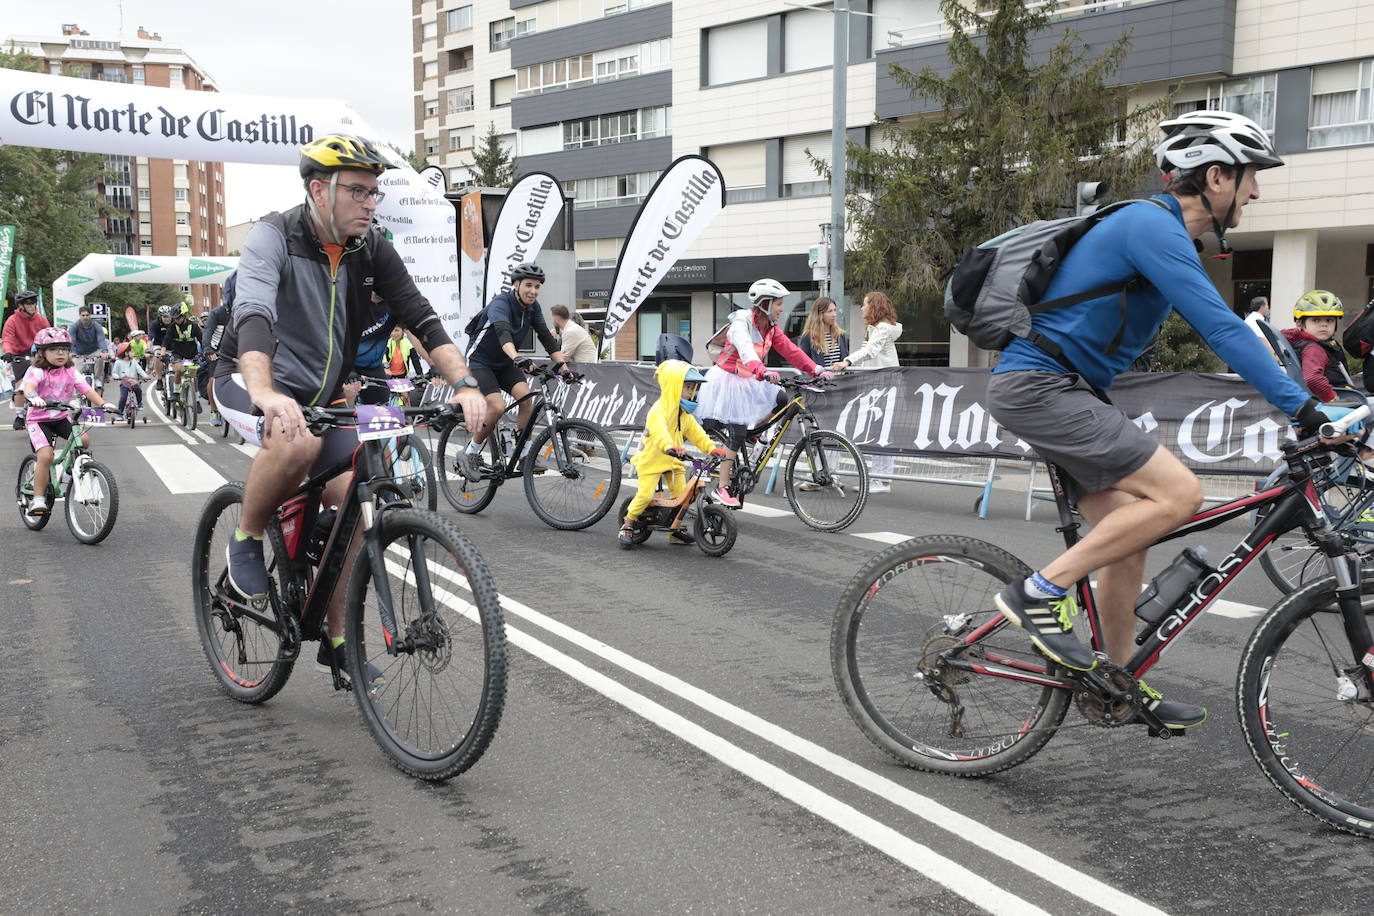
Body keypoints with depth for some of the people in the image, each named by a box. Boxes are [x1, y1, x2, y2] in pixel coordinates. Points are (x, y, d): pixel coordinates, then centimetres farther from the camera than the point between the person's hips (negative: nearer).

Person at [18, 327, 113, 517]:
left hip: (62, 418, 4)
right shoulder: (37, 371, -10)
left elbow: (87, 390, -6)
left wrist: (103, 404, -24)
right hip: (38, 419, -4)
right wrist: (34, 397, -54)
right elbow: (29, 386, -30)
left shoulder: (70, 372, 2)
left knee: (84, 439, -22)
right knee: (45, 455, -22)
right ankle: (38, 499, -12)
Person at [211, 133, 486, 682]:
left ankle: (336, 638, 9)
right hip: (251, 383, -5)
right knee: (299, 442, -38)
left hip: (320, 394, 5)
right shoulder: (273, 237, -21)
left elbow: (419, 316, -11)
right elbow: (253, 314, -38)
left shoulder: (371, 249, -5)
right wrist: (267, 395, -56)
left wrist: (465, 384, -27)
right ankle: (247, 539, -9)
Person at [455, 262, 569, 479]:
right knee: (497, 407, -23)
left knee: (526, 397, -18)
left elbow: (546, 337, -9)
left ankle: (525, 454, -7)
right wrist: (517, 358, -63)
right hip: (480, 362, -6)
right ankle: (469, 455, -3)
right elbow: (503, 333, -44)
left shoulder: (533, 307, -4)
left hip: (504, 363, 6)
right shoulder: (501, 303, -26)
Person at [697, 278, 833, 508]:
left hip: (748, 382, 8)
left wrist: (817, 370, -12)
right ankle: (723, 488, -3)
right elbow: (745, 349, -40)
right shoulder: (741, 323, -21)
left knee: (782, 400, -11)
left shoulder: (770, 328, 4)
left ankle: (750, 433, 7)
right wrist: (763, 371, -57)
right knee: (736, 433, -11)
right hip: (728, 381, -8)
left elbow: (791, 351, -1)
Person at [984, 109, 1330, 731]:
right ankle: (1040, 592, -11)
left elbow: (1220, 329, 25)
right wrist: (1305, 410, -22)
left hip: (1056, 390, 10)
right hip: (1038, 386, -10)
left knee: (1128, 531, 9)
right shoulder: (1152, 225, -15)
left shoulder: (1161, 230, 18)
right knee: (1178, 493, -16)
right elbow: (1222, 330, -22)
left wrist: (1303, 400, 23)